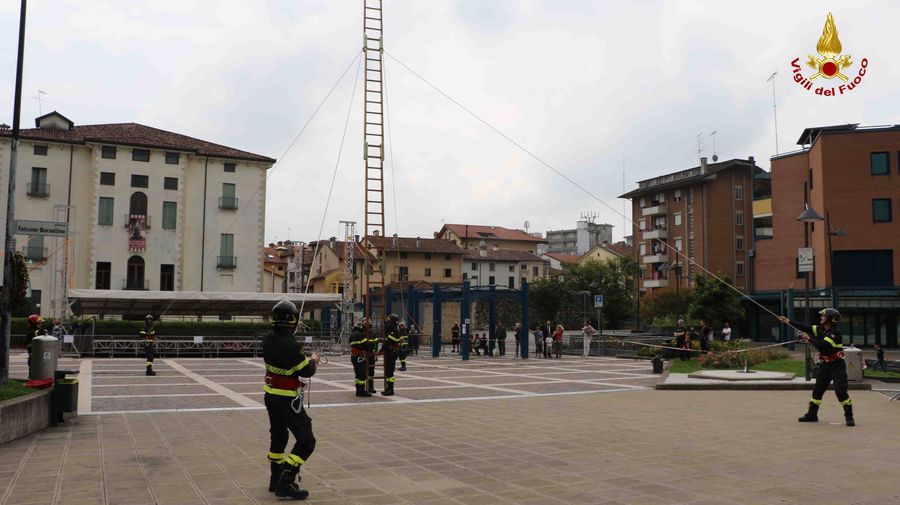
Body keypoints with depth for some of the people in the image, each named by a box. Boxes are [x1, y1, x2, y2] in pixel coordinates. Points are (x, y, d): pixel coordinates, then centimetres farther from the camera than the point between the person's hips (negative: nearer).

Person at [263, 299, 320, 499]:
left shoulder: (268, 339, -3)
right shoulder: (291, 345, -26)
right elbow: (307, 371, -16)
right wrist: (313, 360, 5)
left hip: (271, 395, 9)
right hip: (288, 400, -9)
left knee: (278, 437, 23)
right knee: (306, 441, -2)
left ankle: (276, 479, 33)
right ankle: (285, 483, -6)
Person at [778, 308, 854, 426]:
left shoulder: (835, 333, -19)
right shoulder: (820, 329, 4)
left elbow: (823, 345, -29)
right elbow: (805, 328, 5)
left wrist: (809, 338, -18)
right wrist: (787, 321, 3)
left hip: (837, 365, -8)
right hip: (824, 365, 8)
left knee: (841, 391, -12)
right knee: (817, 390, 11)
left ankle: (849, 417, -1)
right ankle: (812, 414, 20)